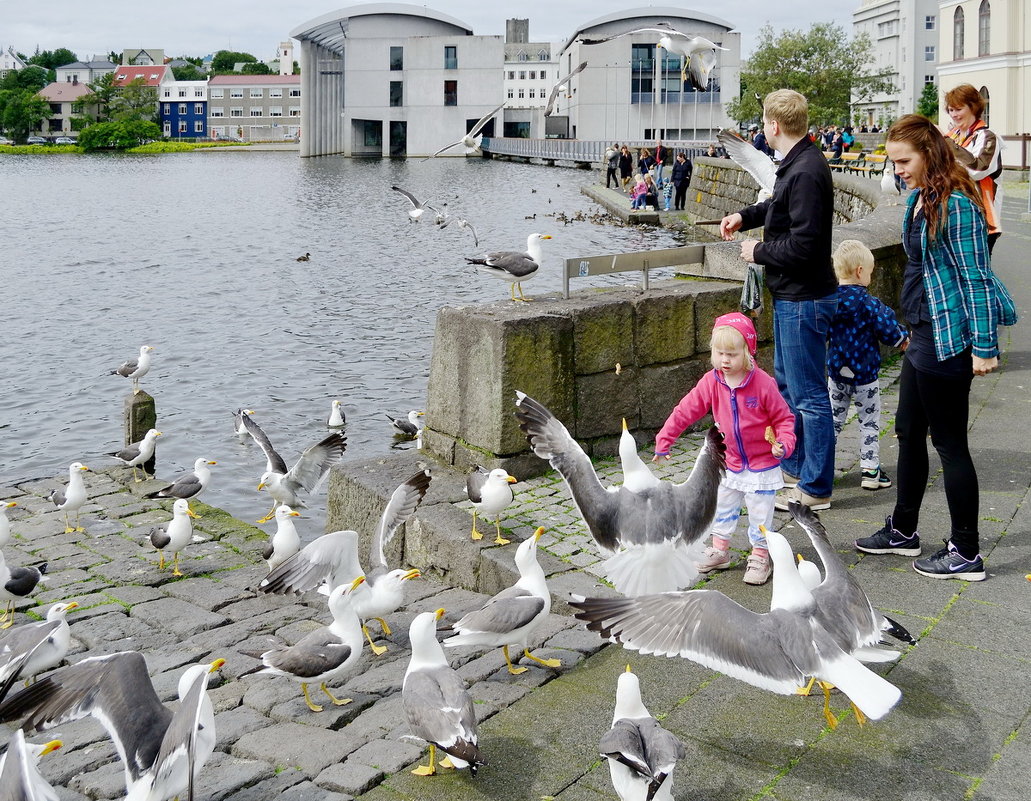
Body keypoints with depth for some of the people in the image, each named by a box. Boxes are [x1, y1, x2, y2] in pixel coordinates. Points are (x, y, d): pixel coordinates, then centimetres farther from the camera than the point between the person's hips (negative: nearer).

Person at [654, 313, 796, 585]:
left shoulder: (762, 383, -21)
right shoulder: (711, 382, -9)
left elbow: (783, 417, -12)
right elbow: (686, 410, -4)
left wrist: (784, 443, -29)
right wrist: (664, 440, -5)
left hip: (762, 464, -5)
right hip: (731, 463, 5)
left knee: (760, 514, 5)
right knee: (723, 508, 19)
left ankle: (759, 557, 23)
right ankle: (719, 551, 37)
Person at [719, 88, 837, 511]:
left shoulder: (806, 172, -23)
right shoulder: (797, 164, 9)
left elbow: (802, 245, -26)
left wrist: (758, 251, -11)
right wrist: (745, 215, 12)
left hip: (804, 300, -11)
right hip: (790, 296, 11)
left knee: (809, 395, -2)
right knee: (786, 385, 22)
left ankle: (815, 488, 7)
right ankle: (794, 467, 35)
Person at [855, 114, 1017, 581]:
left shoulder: (956, 203, -18)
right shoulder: (917, 198, 10)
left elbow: (975, 276, -19)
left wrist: (984, 347, -19)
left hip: (949, 338, -10)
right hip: (924, 334, 10)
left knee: (949, 441, -1)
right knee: (909, 432, 18)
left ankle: (965, 553, 11)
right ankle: (903, 530, 33)